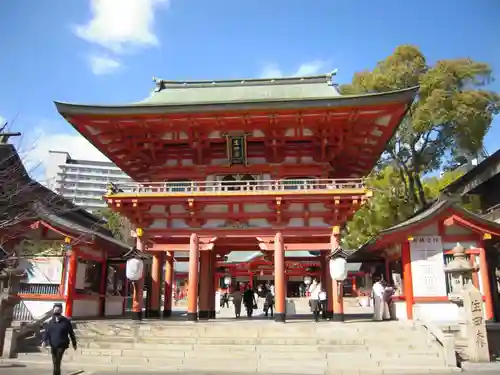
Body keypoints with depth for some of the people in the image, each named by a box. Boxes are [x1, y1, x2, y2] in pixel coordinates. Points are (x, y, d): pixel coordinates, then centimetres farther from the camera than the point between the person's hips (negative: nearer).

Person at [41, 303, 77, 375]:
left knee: (57, 363, -11)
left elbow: (71, 333, 2)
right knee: (55, 363, 13)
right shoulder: (51, 322, 5)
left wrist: (74, 344, 6)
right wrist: (44, 341, -20)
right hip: (53, 345, 4)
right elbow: (46, 332, -2)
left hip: (62, 345, -4)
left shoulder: (66, 321, -4)